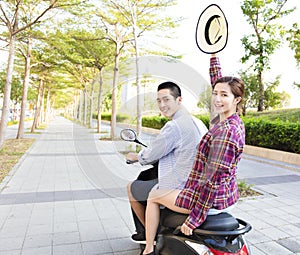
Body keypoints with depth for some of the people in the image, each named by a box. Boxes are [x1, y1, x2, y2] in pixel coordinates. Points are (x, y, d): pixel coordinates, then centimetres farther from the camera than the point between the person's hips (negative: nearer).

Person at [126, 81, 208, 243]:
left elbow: (151, 155, -13)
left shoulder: (174, 126, -22)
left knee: (131, 188, 13)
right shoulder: (197, 122, 7)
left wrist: (134, 156, 9)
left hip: (178, 187, -9)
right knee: (143, 176, 27)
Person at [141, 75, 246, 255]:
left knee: (153, 196, 9)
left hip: (211, 200, -9)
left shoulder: (225, 130, -27)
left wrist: (193, 219, -21)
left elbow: (212, 180, -26)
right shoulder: (237, 123, 1)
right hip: (228, 197, 9)